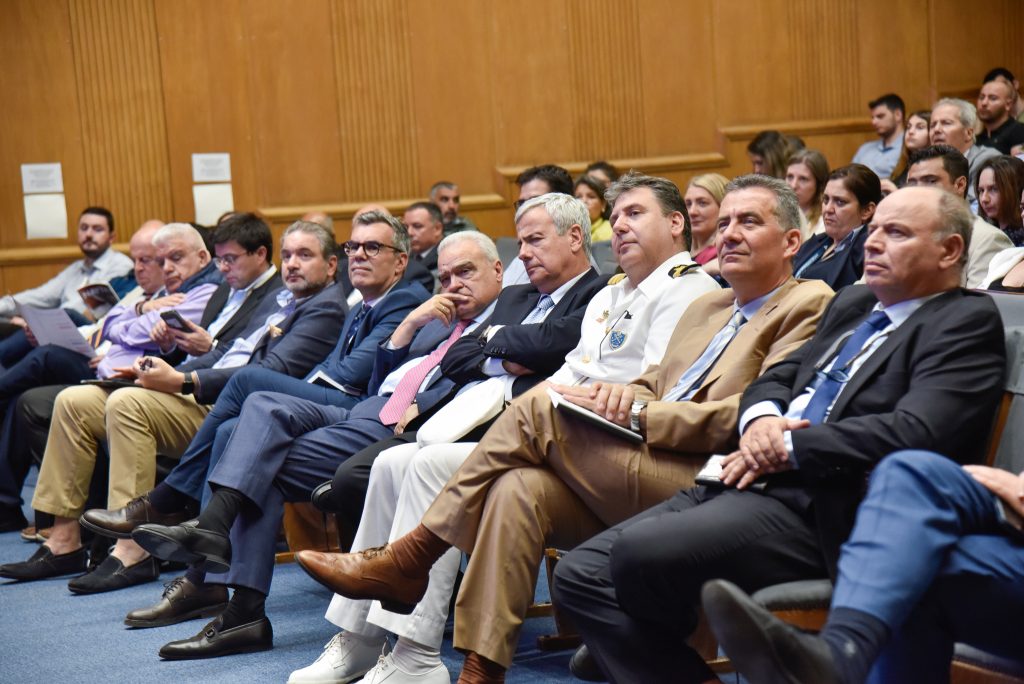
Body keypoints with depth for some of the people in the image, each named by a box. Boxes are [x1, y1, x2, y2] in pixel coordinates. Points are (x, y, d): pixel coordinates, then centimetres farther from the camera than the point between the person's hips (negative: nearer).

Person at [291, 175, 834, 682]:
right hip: (644, 479, 7)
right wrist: (625, 394, -1)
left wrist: (639, 414, -12)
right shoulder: (707, 307, 28)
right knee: (519, 487, -22)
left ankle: (408, 560, -10)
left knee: (538, 407, -18)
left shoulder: (808, 306, 2)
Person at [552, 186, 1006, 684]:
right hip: (754, 486, 9)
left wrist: (786, 448, -12)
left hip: (825, 513, -9)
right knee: (580, 574, -6)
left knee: (640, 554, -28)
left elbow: (915, 433, -17)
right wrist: (761, 418, 1)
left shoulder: (968, 322, -2)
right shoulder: (853, 302, 24)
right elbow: (777, 378, 26)